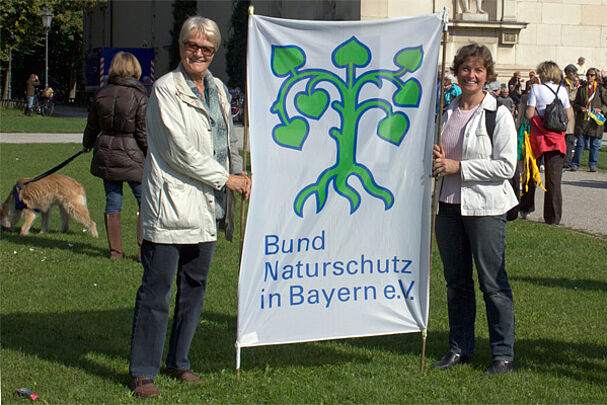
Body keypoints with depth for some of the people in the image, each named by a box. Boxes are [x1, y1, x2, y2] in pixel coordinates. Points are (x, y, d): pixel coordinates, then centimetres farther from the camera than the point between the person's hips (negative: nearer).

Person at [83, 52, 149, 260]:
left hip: (106, 152, 5)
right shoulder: (139, 96, -12)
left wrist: (88, 145, 32)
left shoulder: (101, 94, 2)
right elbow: (143, 132, -11)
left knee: (113, 202, 11)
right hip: (131, 154, -5)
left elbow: (92, 126, 13)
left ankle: (115, 250, 14)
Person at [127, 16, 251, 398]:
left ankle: (179, 361, 26)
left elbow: (228, 140, 26)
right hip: (172, 202, -7)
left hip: (207, 205, 7)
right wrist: (224, 179, -10)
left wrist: (239, 172, 8)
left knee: (195, 285, 12)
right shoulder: (166, 89, -9)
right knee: (156, 288, -4)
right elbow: (180, 151, -14)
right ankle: (143, 371, 2)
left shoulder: (218, 90, 14)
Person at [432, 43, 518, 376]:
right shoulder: (448, 112, 12)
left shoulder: (498, 115, -7)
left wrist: (458, 167, -15)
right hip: (449, 205, 6)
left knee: (493, 282, -2)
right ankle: (460, 348, 23)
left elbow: (506, 166, -13)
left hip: (485, 207, -6)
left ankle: (504, 354, 7)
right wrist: (437, 161, 0)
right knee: (456, 281, 12)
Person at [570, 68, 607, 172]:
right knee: (580, 143, -2)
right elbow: (575, 104, 17)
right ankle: (575, 164, 6)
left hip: (595, 120, -1)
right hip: (582, 120, 1)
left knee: (595, 144, 2)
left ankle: (593, 165, 12)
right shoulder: (581, 89, 12)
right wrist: (580, 108, -4)